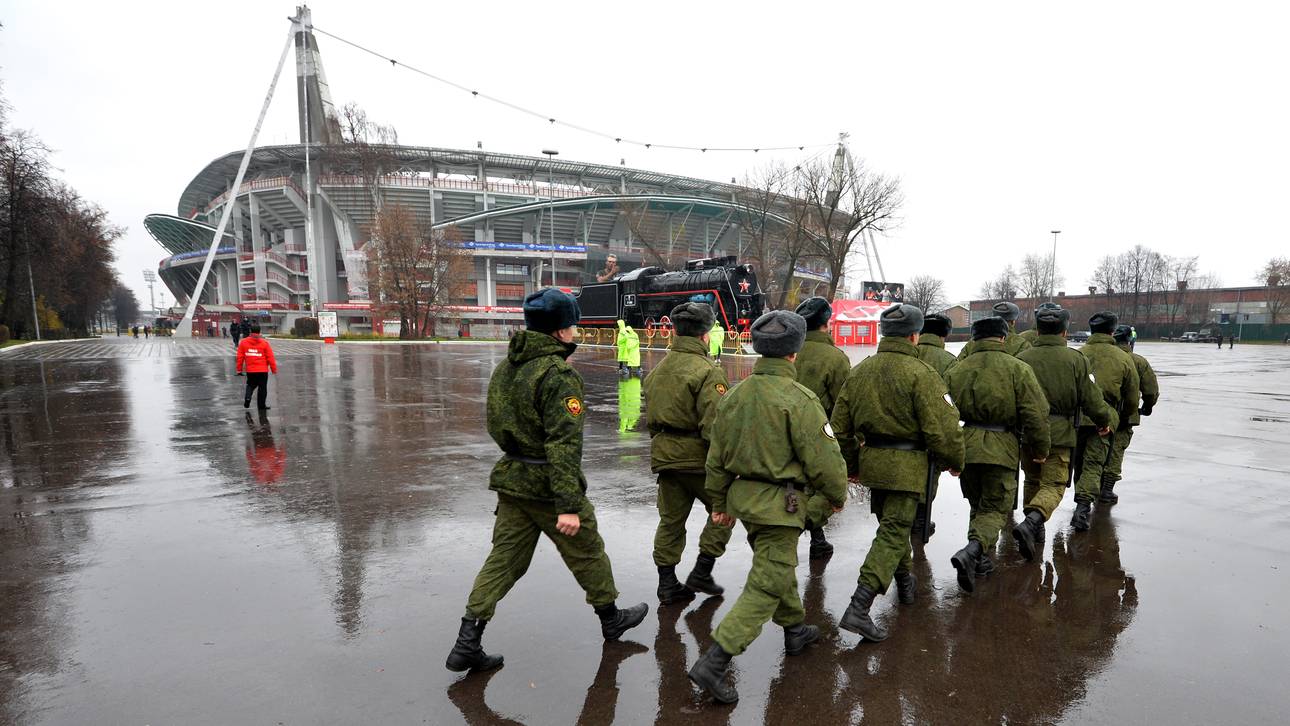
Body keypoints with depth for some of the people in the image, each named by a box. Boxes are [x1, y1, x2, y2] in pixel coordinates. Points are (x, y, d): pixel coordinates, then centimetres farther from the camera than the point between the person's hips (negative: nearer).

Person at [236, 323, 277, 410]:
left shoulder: (243, 342, -1)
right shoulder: (264, 343, -8)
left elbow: (240, 357, 4)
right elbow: (270, 358, -5)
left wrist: (239, 368, 14)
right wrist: (274, 369, 4)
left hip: (250, 370, 3)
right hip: (263, 370, -3)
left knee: (250, 385, 23)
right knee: (262, 388, 7)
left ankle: (247, 398, 1)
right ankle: (261, 406, 10)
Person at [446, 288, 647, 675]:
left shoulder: (504, 368, 7)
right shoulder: (558, 374, -20)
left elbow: (497, 427, 15)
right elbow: (564, 443, -25)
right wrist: (568, 505, -25)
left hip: (512, 481, 7)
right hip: (549, 486, -7)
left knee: (504, 559, 12)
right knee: (588, 553, 13)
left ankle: (467, 644, 11)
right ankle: (611, 618, 34)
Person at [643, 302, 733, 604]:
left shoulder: (657, 370, 11)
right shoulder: (708, 371, -15)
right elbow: (715, 425, -21)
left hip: (663, 454, 7)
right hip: (698, 456, -7)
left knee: (670, 519, 15)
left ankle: (667, 584, 20)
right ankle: (701, 574, 15)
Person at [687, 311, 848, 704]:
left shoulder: (734, 394, 3)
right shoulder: (798, 398, -19)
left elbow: (717, 455, 9)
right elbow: (823, 457, -16)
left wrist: (720, 501, 20)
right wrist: (837, 495, 3)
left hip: (743, 495, 8)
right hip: (780, 504, -8)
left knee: (779, 567, 27)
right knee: (766, 586, 0)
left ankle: (795, 630, 47)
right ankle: (713, 664, -4)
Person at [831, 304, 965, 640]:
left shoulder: (859, 371, 6)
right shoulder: (920, 373, -14)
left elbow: (840, 426, 9)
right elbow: (942, 428, -16)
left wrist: (852, 465, 20)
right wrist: (954, 461, 2)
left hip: (871, 461, 6)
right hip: (907, 465, -6)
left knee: (892, 524, 25)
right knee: (893, 533, -3)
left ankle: (905, 582, 42)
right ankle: (859, 608, -10)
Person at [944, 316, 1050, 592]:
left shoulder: (956, 370, 5)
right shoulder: (1017, 369, -6)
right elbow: (1036, 414, -10)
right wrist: (1040, 449, 4)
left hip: (965, 447, 4)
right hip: (1001, 450, -4)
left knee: (978, 505, 22)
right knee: (995, 509, 4)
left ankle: (980, 559, 25)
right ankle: (972, 552, -18)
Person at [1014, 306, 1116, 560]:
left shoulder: (1022, 359, -1)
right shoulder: (1076, 359, -4)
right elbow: (1091, 398, 0)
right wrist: (1106, 420, 18)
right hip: (1059, 433, -2)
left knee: (1032, 481, 20)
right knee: (1053, 485, 2)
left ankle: (1034, 530, 28)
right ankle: (1031, 523, -22)